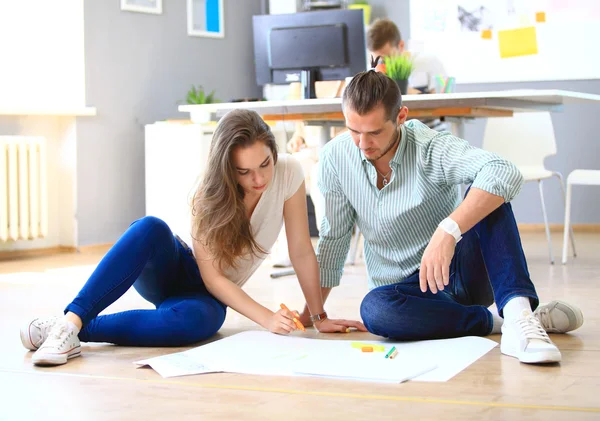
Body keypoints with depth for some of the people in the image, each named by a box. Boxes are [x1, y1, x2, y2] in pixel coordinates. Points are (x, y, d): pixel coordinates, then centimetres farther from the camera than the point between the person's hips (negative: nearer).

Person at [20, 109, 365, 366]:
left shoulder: (288, 173, -19)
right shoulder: (210, 196, -20)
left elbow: (302, 252, -11)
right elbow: (213, 277, -19)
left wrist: (320, 317, -10)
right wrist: (267, 318, -30)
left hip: (210, 294, 1)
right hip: (171, 270, -1)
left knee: (197, 319, -40)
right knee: (151, 229, -37)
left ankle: (80, 331, -33)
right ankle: (70, 322, -40)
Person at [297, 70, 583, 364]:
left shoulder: (430, 147, -18)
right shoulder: (335, 157, -6)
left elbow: (506, 174, -37)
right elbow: (334, 237, 5)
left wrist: (448, 231, -47)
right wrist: (313, 312, 4)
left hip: (460, 271, -2)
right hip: (407, 289, 3)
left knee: (486, 196, -29)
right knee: (374, 310, -34)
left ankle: (518, 315, -42)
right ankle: (495, 321, -22)